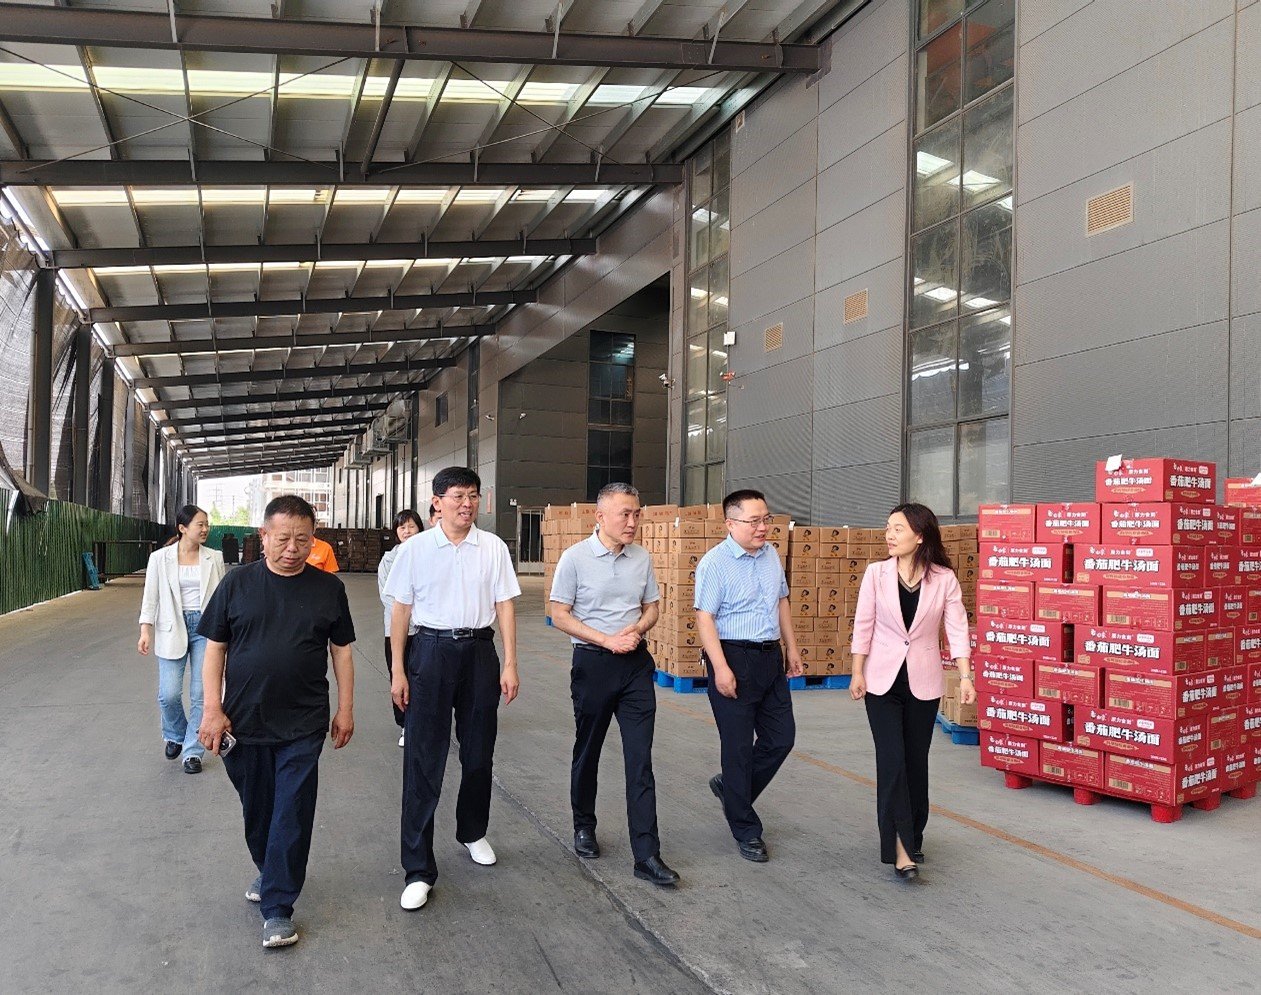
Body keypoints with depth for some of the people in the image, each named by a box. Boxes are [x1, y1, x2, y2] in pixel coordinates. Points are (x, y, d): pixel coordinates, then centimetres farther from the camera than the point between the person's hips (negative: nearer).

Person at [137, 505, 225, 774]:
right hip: (173, 630, -1)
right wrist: (146, 630, -10)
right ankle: (175, 736, 30)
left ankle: (193, 751, 14)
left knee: (202, 694, 0)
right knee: (169, 694, -1)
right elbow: (150, 596, -1)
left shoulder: (214, 558, 2)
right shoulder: (160, 558, -2)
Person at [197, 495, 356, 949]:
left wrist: (345, 709, 5)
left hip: (303, 725, -1)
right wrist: (212, 710, -4)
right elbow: (215, 648, 2)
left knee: (292, 813, -1)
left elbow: (341, 651, 6)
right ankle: (268, 870, 41)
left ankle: (278, 907, 8)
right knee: (257, 808, 16)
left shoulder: (328, 588, -1)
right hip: (244, 721, 1)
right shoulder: (237, 583, -2)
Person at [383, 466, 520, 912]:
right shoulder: (415, 549, -4)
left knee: (479, 753, 15)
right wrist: (398, 671, -2)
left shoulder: (493, 547, 0)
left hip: (479, 650, 2)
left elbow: (505, 606, 3)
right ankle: (418, 868, 6)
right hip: (431, 648, -2)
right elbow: (400, 611, 0)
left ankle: (472, 832, 40)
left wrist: (509, 664, 0)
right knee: (423, 760, -2)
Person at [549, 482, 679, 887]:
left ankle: (647, 856, 0)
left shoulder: (642, 558, 4)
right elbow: (560, 615, -7)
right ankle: (584, 827, 36)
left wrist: (636, 629, -9)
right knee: (587, 751, 13)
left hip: (636, 663, 3)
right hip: (593, 662, -2)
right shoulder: (575, 557, -8)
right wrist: (606, 640, -15)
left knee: (640, 759, -2)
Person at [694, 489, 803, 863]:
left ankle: (730, 788, 34)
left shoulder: (771, 555, 10)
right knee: (738, 746, 2)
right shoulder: (715, 562, -14)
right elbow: (705, 618, -18)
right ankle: (746, 832, 16)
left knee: (781, 738, 11)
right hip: (733, 658, -7)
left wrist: (792, 648, 19)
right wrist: (721, 668, -23)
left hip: (770, 657, 7)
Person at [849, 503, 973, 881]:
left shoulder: (944, 579, -5)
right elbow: (864, 625, -1)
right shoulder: (876, 573, -5)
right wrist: (857, 672, -1)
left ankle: (913, 837, 29)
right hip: (883, 680, -1)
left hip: (923, 682, 1)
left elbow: (957, 628, -5)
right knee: (892, 760, -8)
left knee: (916, 761, 11)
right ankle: (900, 847, -5)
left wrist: (965, 677, -12)